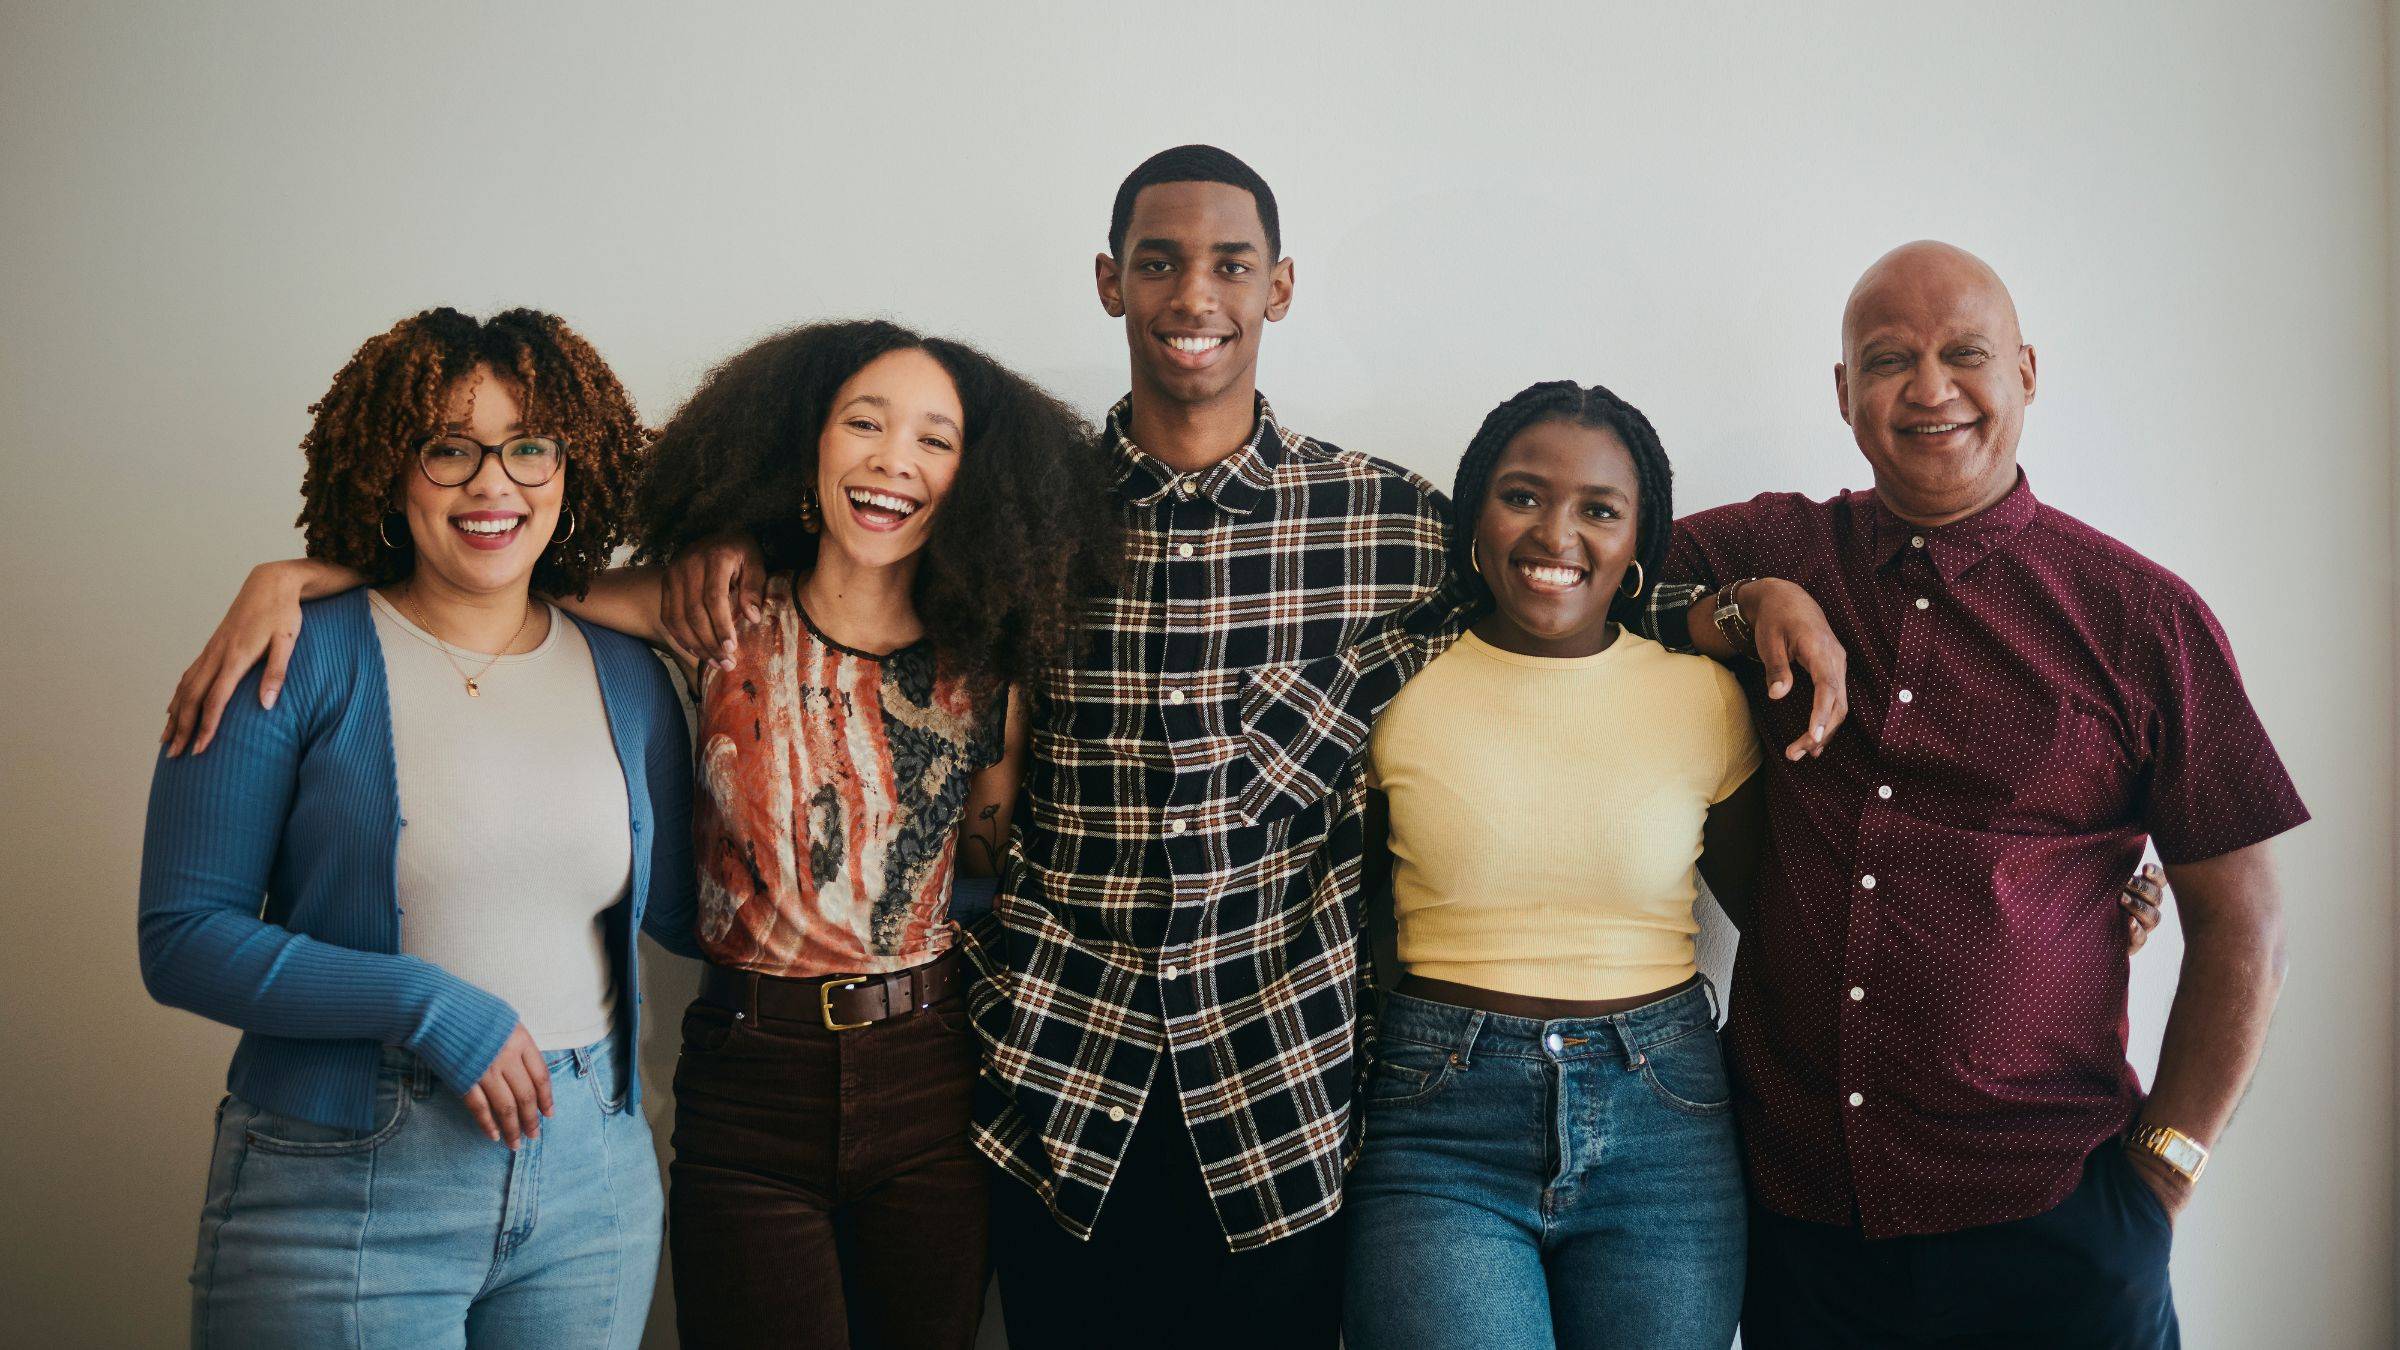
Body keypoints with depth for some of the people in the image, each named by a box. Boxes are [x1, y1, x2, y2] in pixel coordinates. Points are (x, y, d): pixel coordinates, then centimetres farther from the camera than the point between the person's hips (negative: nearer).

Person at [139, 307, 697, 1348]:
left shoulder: (628, 679, 5)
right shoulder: (297, 659, -6)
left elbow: (684, 909, 14)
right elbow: (183, 938, -9)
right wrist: (427, 1006, -17)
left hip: (591, 1175, 4)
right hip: (342, 1183, -3)